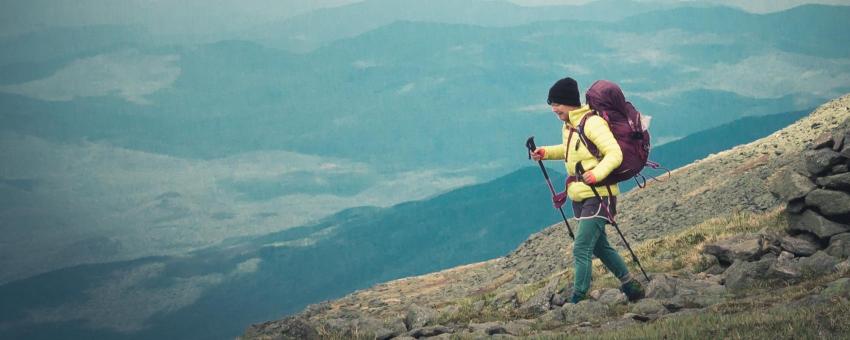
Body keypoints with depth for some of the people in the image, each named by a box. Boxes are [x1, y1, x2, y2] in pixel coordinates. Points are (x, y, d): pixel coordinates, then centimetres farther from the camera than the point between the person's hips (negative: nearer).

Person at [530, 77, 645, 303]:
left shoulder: (592, 123, -17)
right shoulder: (568, 126, 11)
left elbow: (615, 154, -23)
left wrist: (597, 173, -37)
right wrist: (545, 152, 16)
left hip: (598, 195, -10)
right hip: (580, 197, 10)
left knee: (581, 250, -14)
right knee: (599, 247, 20)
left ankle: (577, 300, -14)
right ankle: (631, 286, 33)